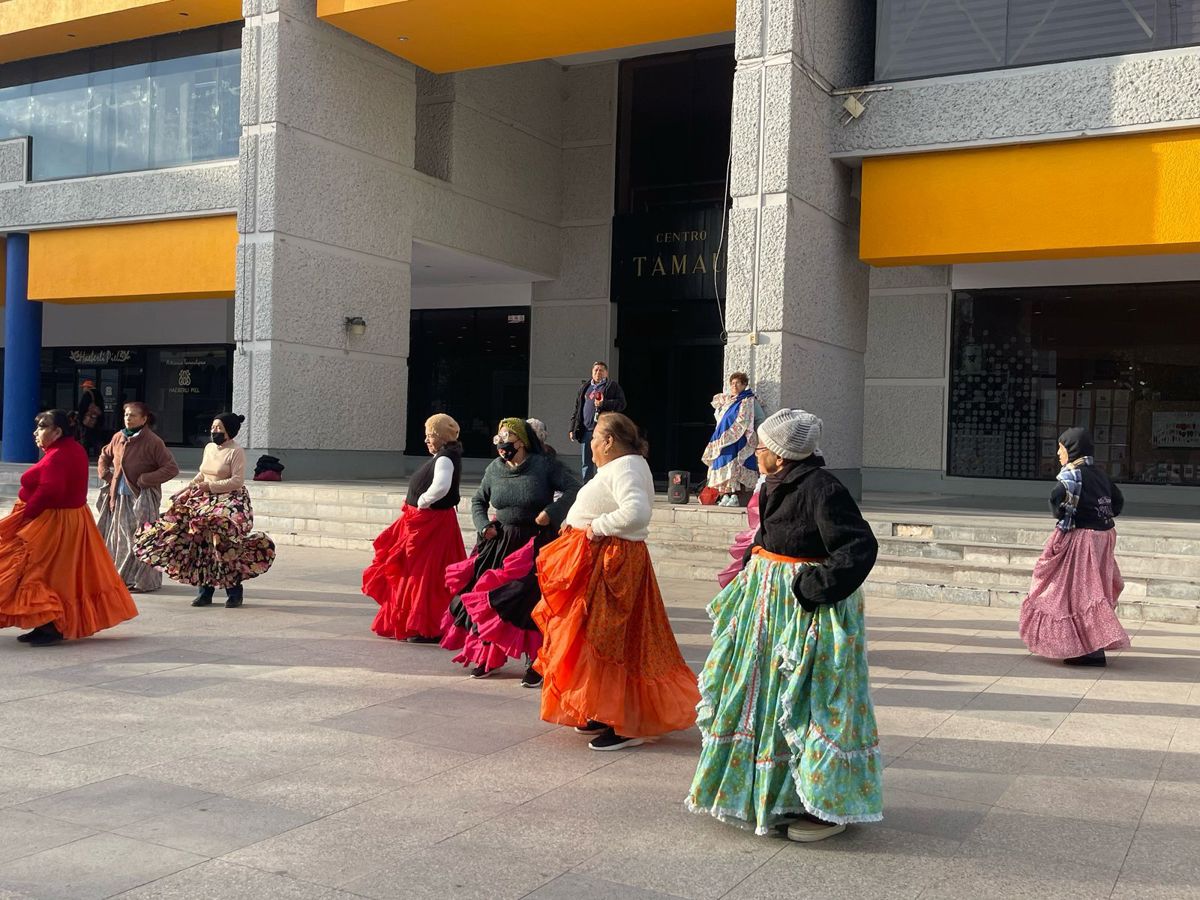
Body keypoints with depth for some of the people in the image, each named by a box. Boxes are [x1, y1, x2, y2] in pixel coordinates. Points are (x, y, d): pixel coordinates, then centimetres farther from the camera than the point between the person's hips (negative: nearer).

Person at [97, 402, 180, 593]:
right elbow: (105, 456, 29)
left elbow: (172, 468, -16)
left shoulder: (152, 442, -13)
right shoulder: (118, 438, 8)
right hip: (119, 497, 7)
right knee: (118, 537, 11)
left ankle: (144, 580, 4)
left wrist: (144, 480, -17)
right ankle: (123, 576, 23)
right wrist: (104, 474, 11)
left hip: (142, 498, -7)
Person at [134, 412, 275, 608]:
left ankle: (234, 593, -2)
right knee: (203, 546, 4)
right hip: (204, 501, 7)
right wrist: (186, 490, 13)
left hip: (229, 501, -7)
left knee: (225, 545, -13)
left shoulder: (236, 451, -9)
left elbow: (237, 481, -16)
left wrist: (210, 486, -18)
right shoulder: (209, 447, 14)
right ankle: (205, 592, 12)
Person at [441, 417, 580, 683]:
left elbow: (574, 488, -12)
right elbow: (478, 501, 19)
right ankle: (489, 656, 21)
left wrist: (552, 512, -21)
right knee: (490, 597, 4)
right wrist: (484, 526, 3)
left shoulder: (546, 465, -9)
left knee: (532, 603, -9)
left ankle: (536, 664, 2)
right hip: (500, 542, 5)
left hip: (536, 544, -4)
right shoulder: (494, 469, 5)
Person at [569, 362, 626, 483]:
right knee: (587, 464, 7)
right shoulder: (584, 387, 20)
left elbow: (621, 404, -3)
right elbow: (577, 408, 20)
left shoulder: (612, 386, 6)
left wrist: (604, 403, -18)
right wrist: (573, 429, 14)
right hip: (586, 430, 5)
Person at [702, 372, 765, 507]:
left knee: (735, 467, -14)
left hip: (739, 441, -7)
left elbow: (760, 420, -3)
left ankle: (735, 497, -16)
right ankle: (726, 496, 1)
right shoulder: (726, 401, 16)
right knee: (723, 465, 1)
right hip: (723, 440, 7)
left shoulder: (749, 401, -2)